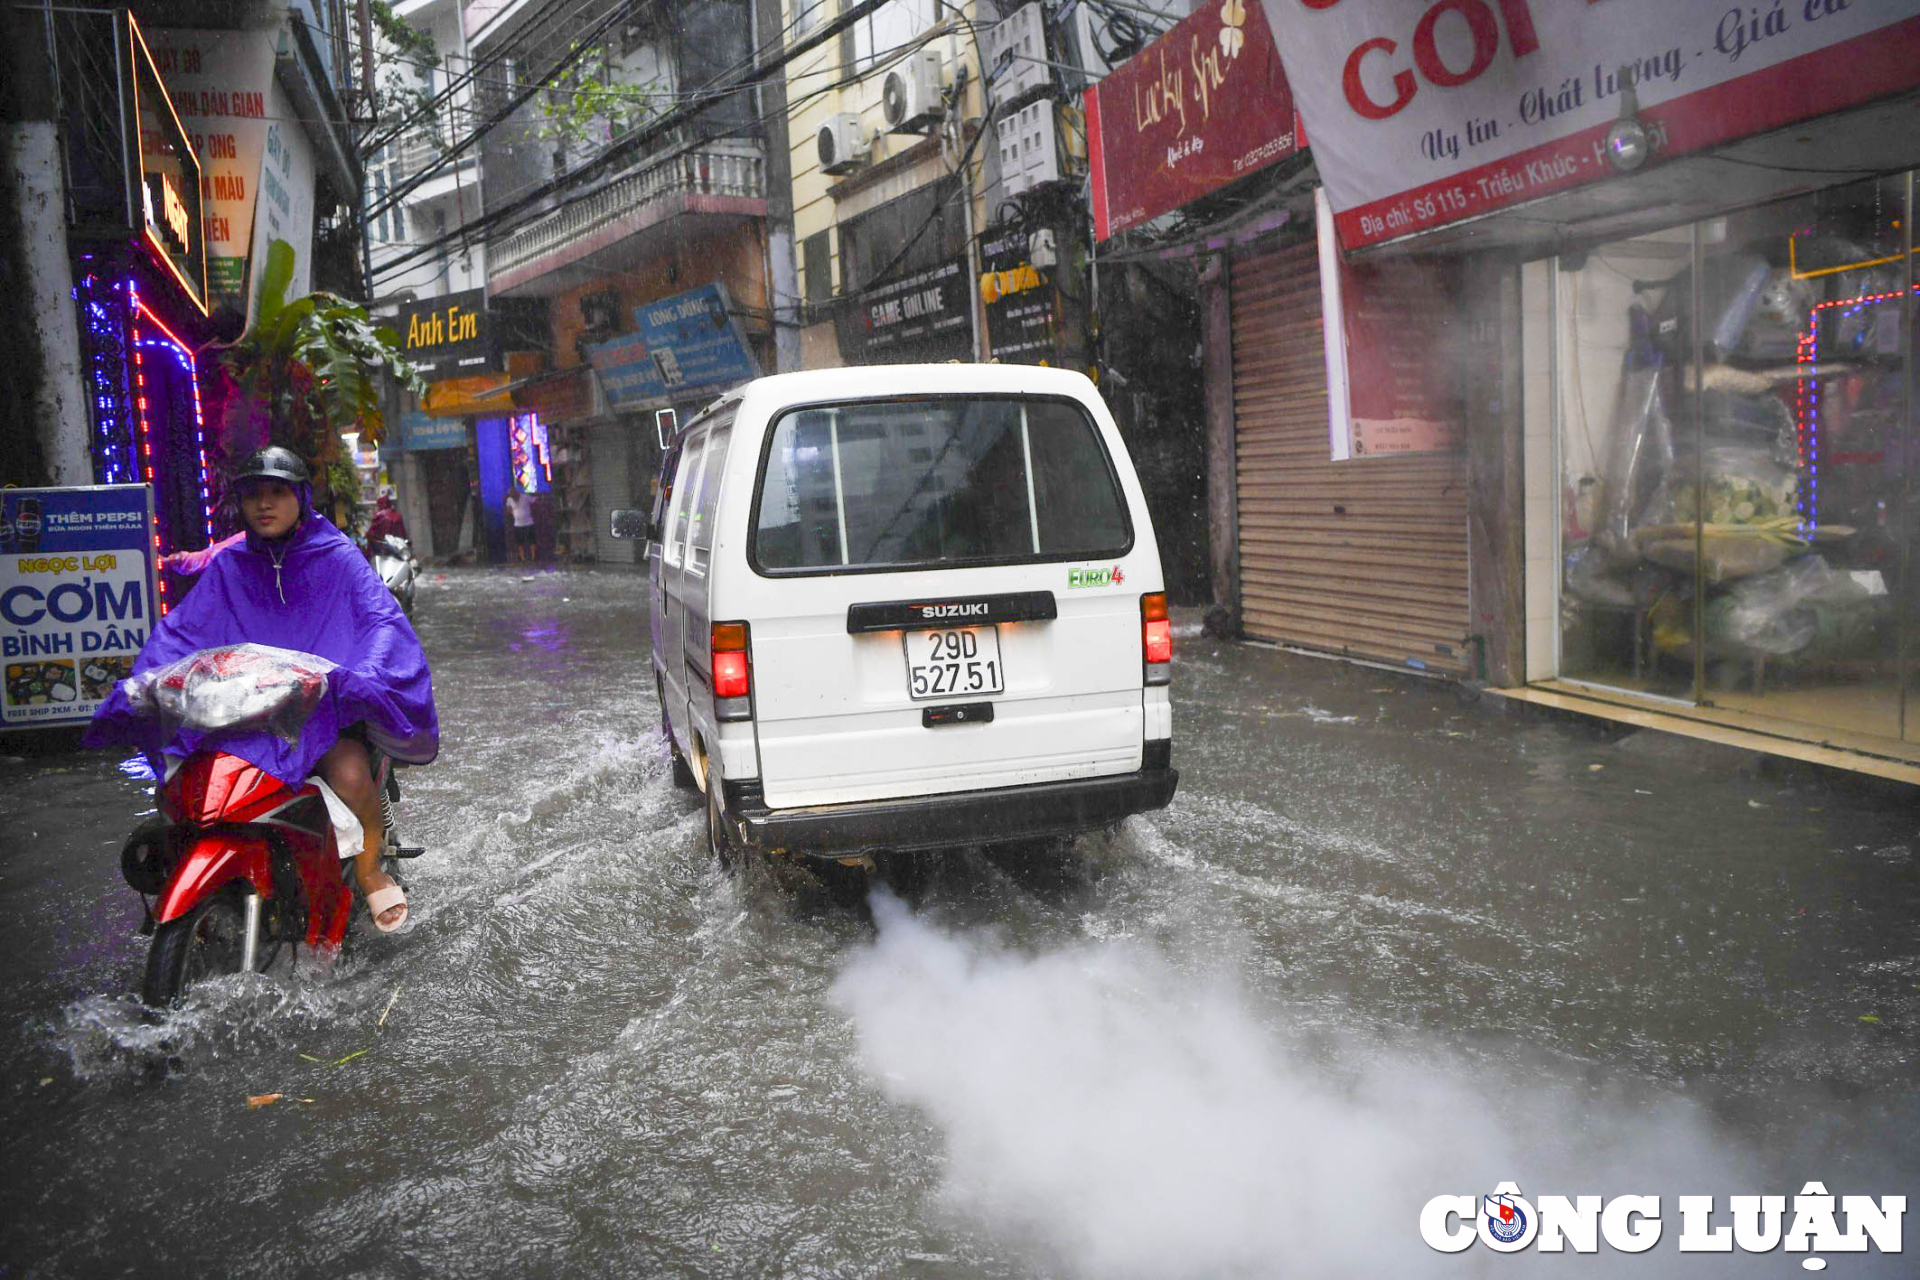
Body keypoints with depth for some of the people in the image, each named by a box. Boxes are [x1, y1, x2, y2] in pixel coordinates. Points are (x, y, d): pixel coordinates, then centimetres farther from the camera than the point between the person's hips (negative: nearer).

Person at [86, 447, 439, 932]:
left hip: (323, 703, -3)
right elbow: (179, 628, 6)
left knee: (350, 775, -29)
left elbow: (383, 620, -10)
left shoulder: (337, 557, 1)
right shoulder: (228, 566, 11)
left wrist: (363, 677, -29)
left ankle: (369, 869, 0)